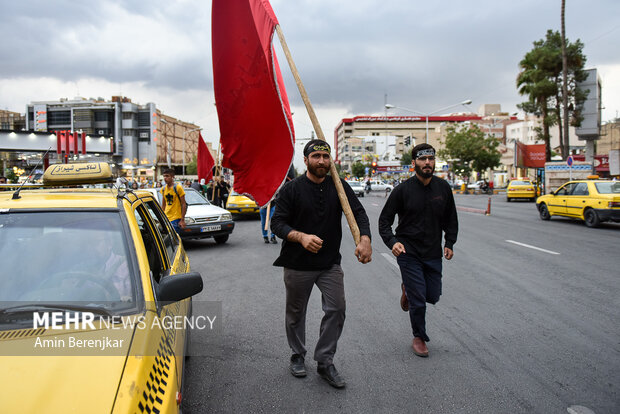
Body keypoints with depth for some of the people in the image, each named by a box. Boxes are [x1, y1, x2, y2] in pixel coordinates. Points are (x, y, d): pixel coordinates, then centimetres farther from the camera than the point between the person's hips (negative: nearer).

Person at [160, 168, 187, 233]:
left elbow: (183, 204, -9)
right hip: (166, 218, 6)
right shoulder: (163, 189, 10)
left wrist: (182, 220, -13)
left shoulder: (178, 188, -8)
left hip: (176, 218, -6)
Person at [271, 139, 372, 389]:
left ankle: (325, 362, 13)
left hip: (330, 263, 2)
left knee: (336, 310, -3)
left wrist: (365, 239, -25)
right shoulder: (291, 189, -6)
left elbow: (358, 213, -6)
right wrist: (301, 237, -29)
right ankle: (297, 356, 35)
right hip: (297, 264, -2)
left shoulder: (339, 186, 2)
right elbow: (277, 223, -10)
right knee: (296, 313, 12)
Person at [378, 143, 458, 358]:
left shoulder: (443, 188, 2)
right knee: (418, 300, -1)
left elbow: (451, 219, 15)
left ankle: (407, 288, 42)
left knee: (433, 296, 10)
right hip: (408, 253, -4)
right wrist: (392, 241, -21)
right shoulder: (403, 190, -9)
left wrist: (449, 243, 3)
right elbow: (384, 220, -5)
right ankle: (419, 338, 22)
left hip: (433, 254, 4)